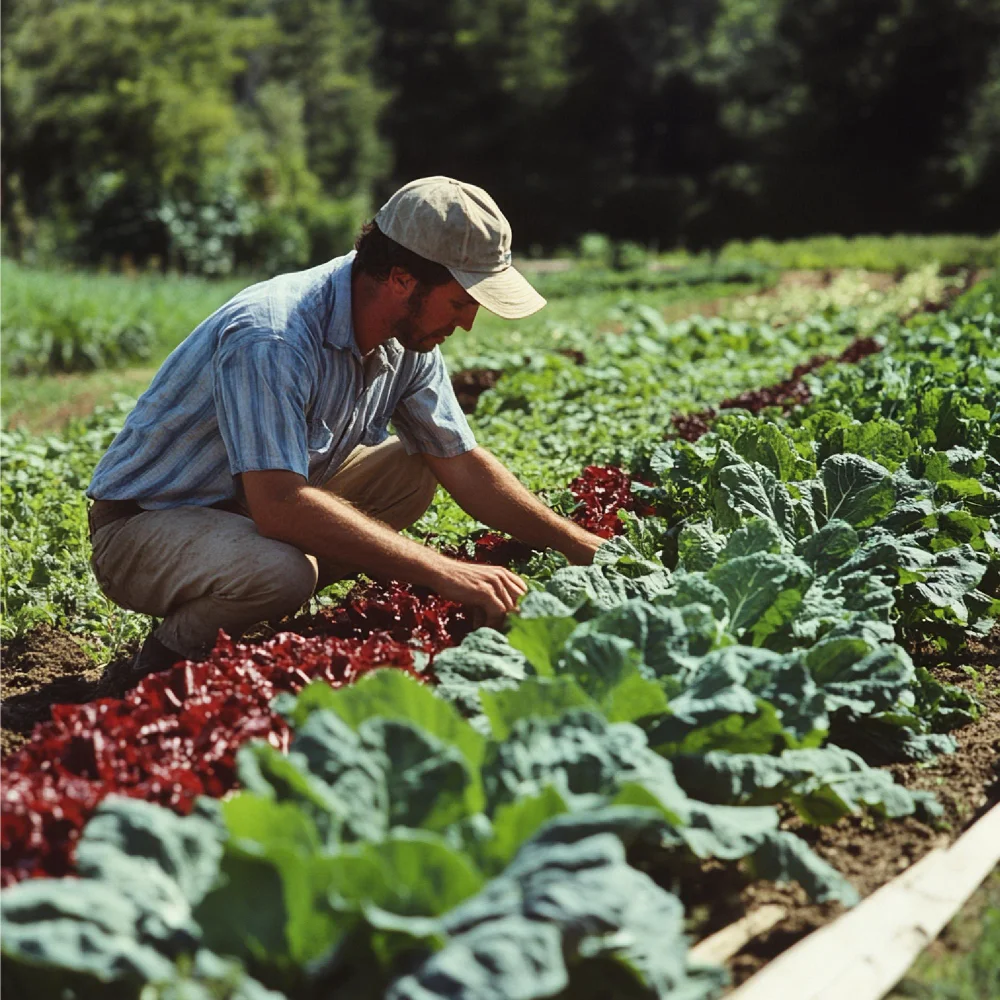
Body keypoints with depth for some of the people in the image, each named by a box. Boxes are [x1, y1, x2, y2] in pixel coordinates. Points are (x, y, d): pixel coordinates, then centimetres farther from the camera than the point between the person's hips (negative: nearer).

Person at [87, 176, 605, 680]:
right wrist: (444, 572, -36)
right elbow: (280, 507, -38)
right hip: (141, 524, -8)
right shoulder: (271, 339, -31)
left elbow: (464, 465, 5)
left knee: (408, 470, -1)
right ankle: (170, 655, -4)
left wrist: (582, 547, 0)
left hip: (252, 510, 9)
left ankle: (255, 622, 2)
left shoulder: (407, 341, -5)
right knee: (281, 571, -36)